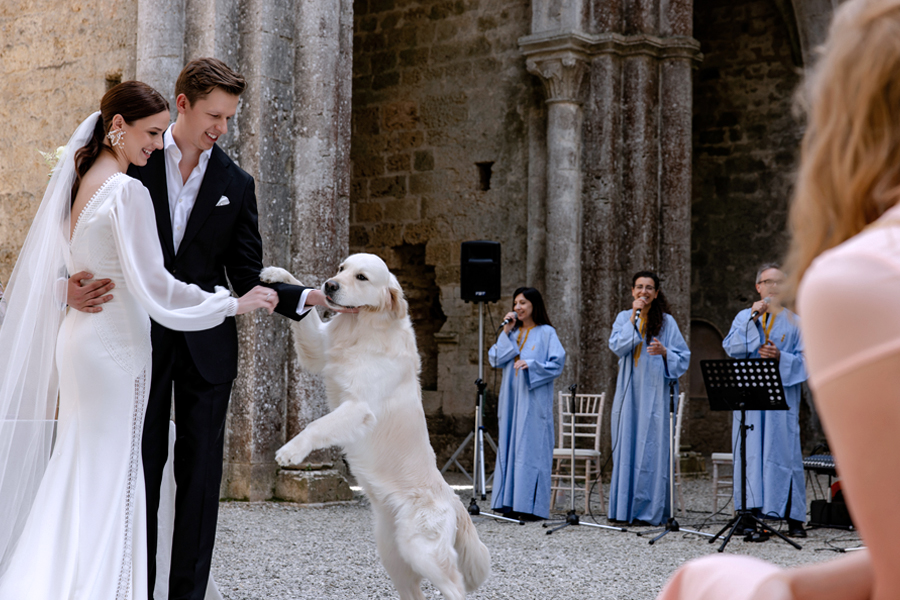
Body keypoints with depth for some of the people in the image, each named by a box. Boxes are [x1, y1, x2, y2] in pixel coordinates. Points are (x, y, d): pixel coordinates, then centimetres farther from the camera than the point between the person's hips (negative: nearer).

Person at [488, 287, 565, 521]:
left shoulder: (546, 333, 0)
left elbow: (557, 363, -7)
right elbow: (495, 359, 5)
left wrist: (532, 365, -18)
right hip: (511, 399, 6)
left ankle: (532, 506, -9)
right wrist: (506, 332, -2)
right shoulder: (511, 333, 16)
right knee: (510, 446, 3)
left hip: (534, 399, -6)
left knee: (532, 448, -8)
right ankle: (511, 503, 6)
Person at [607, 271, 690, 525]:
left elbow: (683, 356, 4)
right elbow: (617, 346, -6)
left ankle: (651, 509, -3)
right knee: (627, 446, 1)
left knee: (652, 449, -5)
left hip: (655, 393, -2)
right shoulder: (623, 318, 10)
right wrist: (633, 318, -9)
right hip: (629, 392, 2)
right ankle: (624, 508, 6)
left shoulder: (667, 321, 5)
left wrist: (665, 352, -15)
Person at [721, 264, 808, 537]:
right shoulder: (744, 317, 13)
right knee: (751, 453, -3)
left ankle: (794, 518, -2)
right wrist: (753, 318, -9)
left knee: (783, 452, -5)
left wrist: (780, 357, -14)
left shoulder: (795, 323, 10)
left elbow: (805, 360, 4)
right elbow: (730, 347, -3)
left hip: (783, 396, -1)